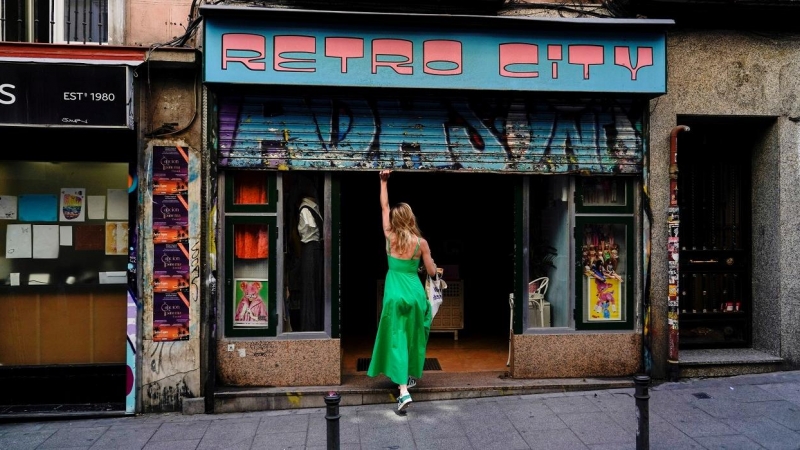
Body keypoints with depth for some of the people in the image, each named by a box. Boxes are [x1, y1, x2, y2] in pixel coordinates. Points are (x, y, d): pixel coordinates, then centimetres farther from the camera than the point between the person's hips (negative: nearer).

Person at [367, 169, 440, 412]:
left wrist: (383, 182, 17)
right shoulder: (421, 242, -3)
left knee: (396, 339, 0)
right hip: (415, 292, 1)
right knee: (414, 337, 20)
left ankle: (403, 391, -10)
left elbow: (384, 208, 8)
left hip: (395, 294, -1)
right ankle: (411, 376, 37)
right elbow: (432, 272, 3)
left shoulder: (391, 237, -3)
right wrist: (435, 266, 27)